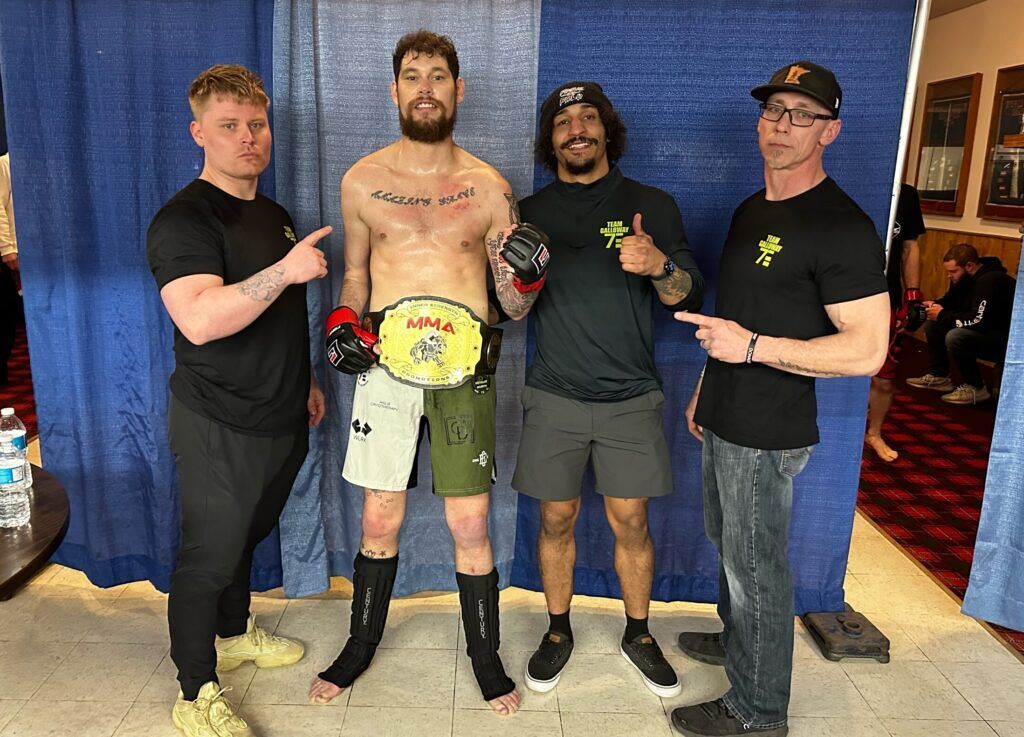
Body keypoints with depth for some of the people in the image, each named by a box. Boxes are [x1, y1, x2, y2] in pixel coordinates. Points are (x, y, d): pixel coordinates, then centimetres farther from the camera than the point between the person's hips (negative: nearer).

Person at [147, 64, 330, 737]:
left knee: (247, 535, 23)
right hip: (220, 427, -8)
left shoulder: (274, 215, 12)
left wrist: (305, 380, 23)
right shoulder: (184, 219, -16)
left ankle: (235, 633, 44)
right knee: (210, 555, 4)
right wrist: (285, 270, -31)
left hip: (282, 418, 8)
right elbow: (200, 320, -32)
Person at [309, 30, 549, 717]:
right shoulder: (362, 180, 5)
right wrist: (343, 320, -2)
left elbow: (514, 309, 6)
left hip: (463, 369, -1)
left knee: (470, 525, 5)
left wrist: (526, 280, -16)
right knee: (380, 519, 10)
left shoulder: (490, 188, 3)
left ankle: (486, 655, 27)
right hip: (384, 364, 1)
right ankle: (361, 645, 35)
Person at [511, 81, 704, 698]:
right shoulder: (530, 213, 6)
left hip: (631, 398, -1)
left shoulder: (653, 205, 2)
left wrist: (659, 265, -23)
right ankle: (559, 631, 30)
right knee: (556, 518, 9)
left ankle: (639, 635, 29)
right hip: (555, 397, 1)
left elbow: (690, 297, -1)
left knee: (631, 521, 7)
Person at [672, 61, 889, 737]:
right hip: (727, 420, 9)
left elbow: (867, 350, -23)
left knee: (756, 565, 4)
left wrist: (752, 346, -28)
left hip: (769, 433, -9)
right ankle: (736, 639, 47)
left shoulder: (842, 226, -18)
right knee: (727, 541, 24)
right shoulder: (751, 211, 10)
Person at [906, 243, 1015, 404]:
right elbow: (950, 300, 18)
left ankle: (975, 388, -13)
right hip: (986, 330, 10)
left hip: (1006, 340, -10)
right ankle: (939, 376, 10)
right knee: (932, 325, 3)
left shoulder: (990, 281, -27)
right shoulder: (964, 278, 2)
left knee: (955, 337, -32)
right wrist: (935, 305, -6)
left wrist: (942, 315, -22)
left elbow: (978, 321, -35)